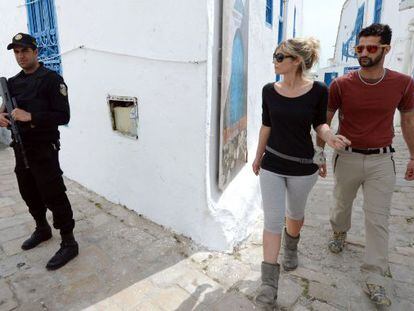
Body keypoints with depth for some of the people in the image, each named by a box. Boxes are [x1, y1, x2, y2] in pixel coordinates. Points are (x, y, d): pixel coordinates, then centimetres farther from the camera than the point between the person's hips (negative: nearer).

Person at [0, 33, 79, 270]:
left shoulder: (52, 79, -9)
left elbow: (63, 116, -15)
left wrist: (30, 116, -23)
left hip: (44, 150, -7)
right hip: (21, 148, 8)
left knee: (54, 196, -5)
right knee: (30, 194, 18)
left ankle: (69, 243, 6)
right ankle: (42, 229, 39)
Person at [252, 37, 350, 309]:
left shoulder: (318, 90, -10)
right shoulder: (269, 90, -3)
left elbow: (319, 123, 2)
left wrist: (330, 137, -20)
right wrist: (258, 156, 12)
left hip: (303, 166, -1)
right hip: (272, 164, 1)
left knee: (295, 213, 20)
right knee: (272, 220, 1)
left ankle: (291, 249, 53)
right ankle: (269, 283, 12)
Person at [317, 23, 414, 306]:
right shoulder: (341, 85, -9)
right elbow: (325, 121, 0)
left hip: (381, 159, 0)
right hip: (348, 157, 0)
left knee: (378, 219, 1)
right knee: (342, 204, 20)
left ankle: (374, 279, 12)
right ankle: (340, 233, 52)